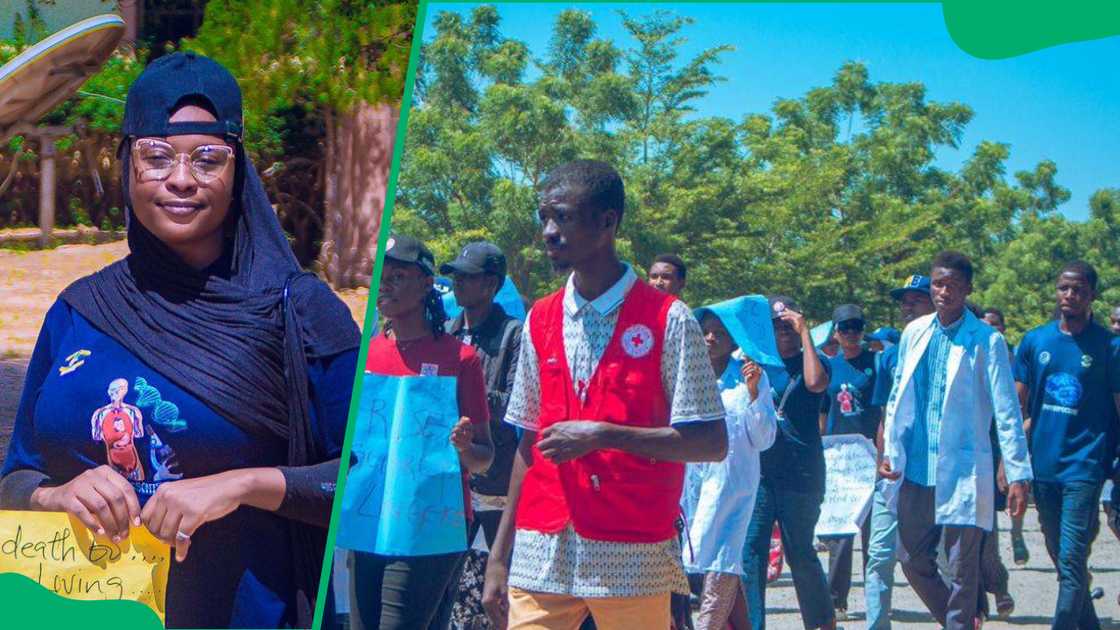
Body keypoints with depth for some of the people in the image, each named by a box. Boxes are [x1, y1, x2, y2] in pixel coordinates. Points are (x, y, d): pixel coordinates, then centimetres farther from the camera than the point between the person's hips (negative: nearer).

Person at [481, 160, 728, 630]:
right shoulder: (540, 321, 12)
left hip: (632, 558, -4)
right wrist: (499, 555, 11)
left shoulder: (667, 320, -3)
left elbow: (712, 444, -7)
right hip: (540, 556, 4)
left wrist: (603, 435, -16)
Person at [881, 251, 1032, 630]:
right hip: (916, 469, 5)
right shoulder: (914, 333, 7)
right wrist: (890, 451, 10)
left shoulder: (986, 340, -7)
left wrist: (1018, 474, -11)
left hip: (963, 471, -5)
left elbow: (1007, 411, -7)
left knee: (961, 568, -1)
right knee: (913, 559, 10)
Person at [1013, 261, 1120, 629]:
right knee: (1062, 560, 14)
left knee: (1071, 562, -12)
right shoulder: (1035, 342, 7)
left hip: (1085, 466, -5)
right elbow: (1017, 408, 10)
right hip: (1043, 467, 5)